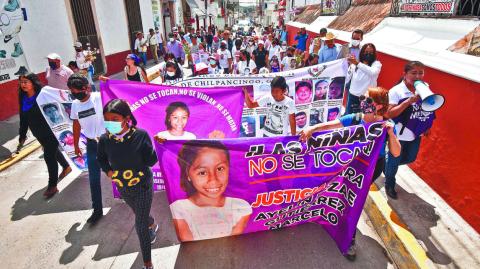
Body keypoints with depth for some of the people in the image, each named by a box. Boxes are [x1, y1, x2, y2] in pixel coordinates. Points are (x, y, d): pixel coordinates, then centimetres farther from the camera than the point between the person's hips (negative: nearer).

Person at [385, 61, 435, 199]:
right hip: (399, 135, -5)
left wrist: (427, 126, 8)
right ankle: (389, 185, 37)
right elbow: (389, 114, -25)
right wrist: (409, 101, -31)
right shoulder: (396, 91, -19)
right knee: (394, 161, 12)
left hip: (415, 134, 6)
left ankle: (386, 164, 50)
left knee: (410, 158, 23)